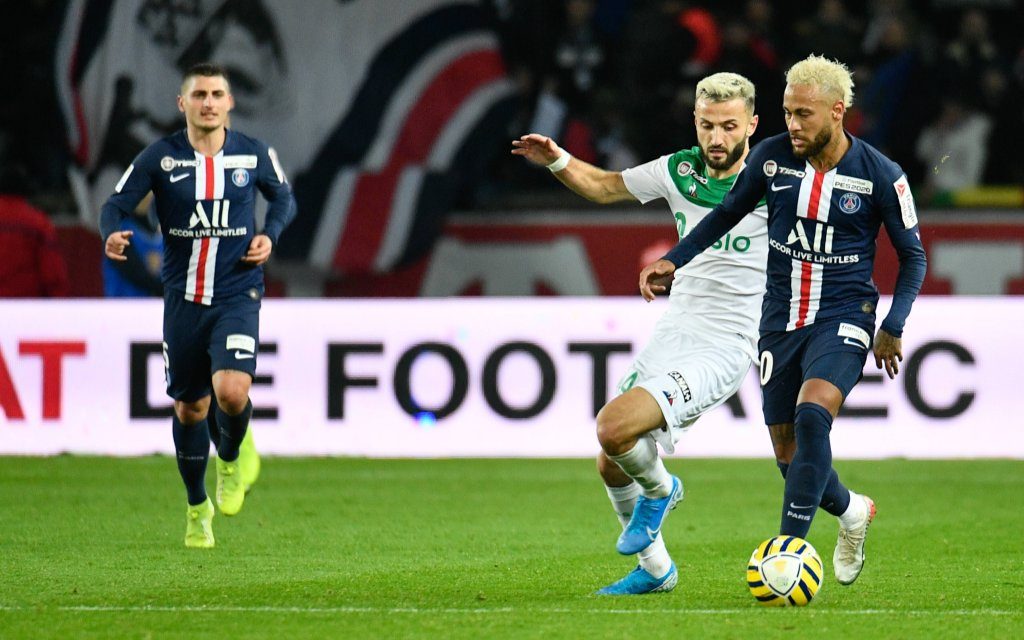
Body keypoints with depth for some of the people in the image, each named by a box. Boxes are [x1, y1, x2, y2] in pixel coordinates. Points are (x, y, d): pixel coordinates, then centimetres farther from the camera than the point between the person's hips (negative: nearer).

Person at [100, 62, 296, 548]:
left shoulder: (253, 154, 0)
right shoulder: (160, 157, -4)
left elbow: (283, 198, 17)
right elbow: (116, 204, -3)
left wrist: (270, 234, -2)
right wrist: (113, 233, -25)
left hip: (237, 294, -1)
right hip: (183, 298, 1)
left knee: (231, 391, -22)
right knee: (190, 407, 9)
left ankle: (231, 457, 12)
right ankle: (197, 509, 29)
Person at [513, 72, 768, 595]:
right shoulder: (680, 170, 4)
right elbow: (605, 186, 18)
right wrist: (557, 161, 2)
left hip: (720, 350, -6)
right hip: (669, 335, 6)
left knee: (614, 427, -26)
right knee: (612, 468, 8)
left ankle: (659, 490, 7)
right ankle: (655, 569, 30)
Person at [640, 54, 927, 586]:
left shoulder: (880, 176, -11)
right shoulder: (771, 157, -4)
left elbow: (912, 256, 1)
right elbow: (728, 212, 13)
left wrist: (893, 327, -8)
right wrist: (673, 260, 2)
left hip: (842, 319, -4)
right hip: (781, 318, 4)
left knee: (812, 416, -29)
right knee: (787, 452, 6)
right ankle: (852, 512, 37)